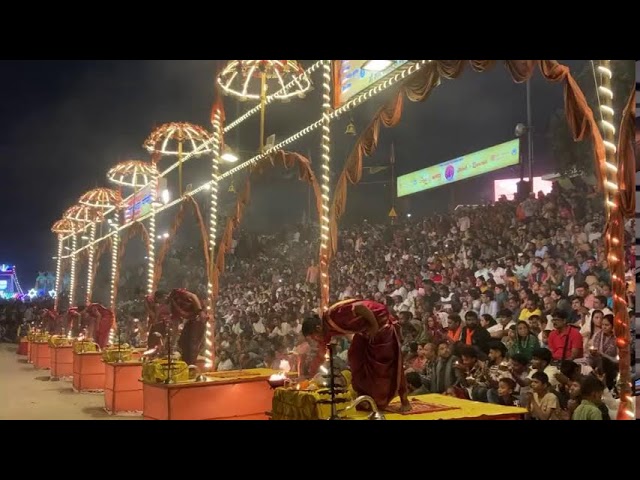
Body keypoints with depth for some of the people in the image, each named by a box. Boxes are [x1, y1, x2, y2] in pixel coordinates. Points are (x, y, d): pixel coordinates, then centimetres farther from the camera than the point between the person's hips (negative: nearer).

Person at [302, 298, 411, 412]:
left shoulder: (333, 315, -29)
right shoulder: (326, 329, -2)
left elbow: (361, 307, -32)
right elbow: (320, 357, 9)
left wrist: (375, 327, -23)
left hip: (382, 322, -9)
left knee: (387, 363, -7)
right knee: (356, 357, 6)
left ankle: (404, 401, 3)